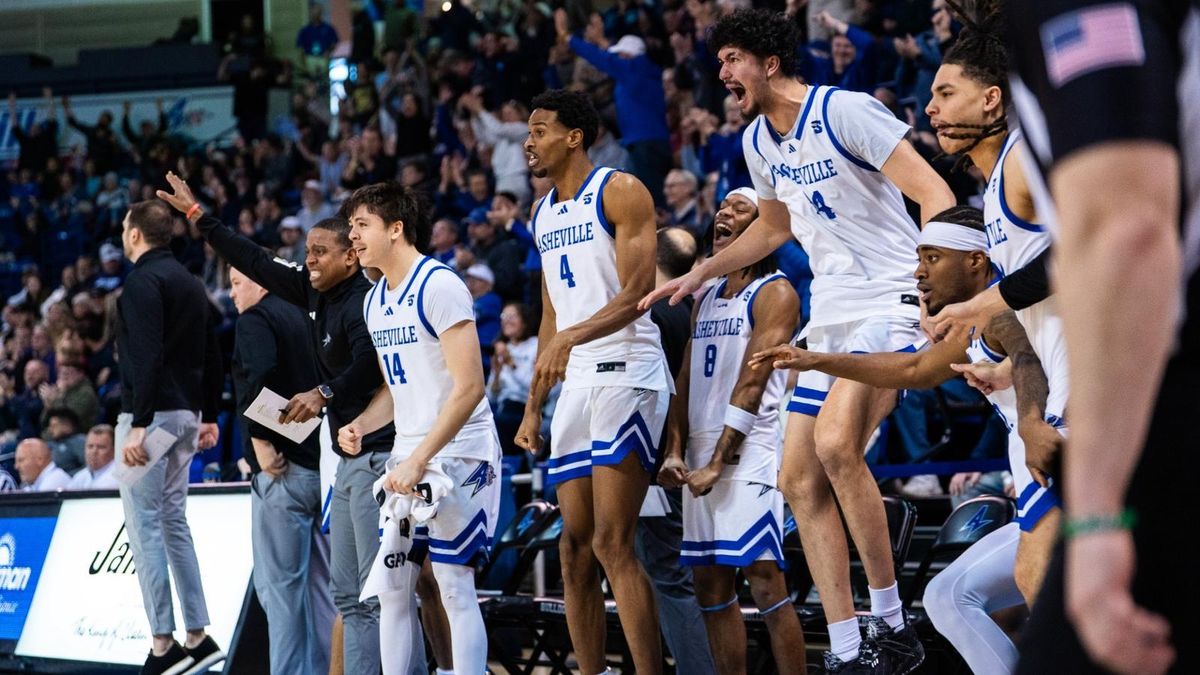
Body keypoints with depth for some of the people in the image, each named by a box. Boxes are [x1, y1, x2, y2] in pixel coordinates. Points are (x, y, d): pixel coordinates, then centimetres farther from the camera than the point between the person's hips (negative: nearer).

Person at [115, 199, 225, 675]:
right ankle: (198, 636, 11)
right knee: (173, 522, 14)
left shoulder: (145, 281, -12)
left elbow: (146, 357, -21)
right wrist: (209, 417, 22)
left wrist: (138, 425, -24)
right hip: (186, 413, 9)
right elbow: (212, 356, 18)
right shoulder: (190, 282, 16)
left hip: (152, 414, -9)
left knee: (144, 525, -7)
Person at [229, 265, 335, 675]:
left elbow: (258, 378, -23)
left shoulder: (255, 321, -5)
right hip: (325, 465, 8)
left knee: (280, 584, -6)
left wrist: (261, 442, -19)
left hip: (282, 472, -8)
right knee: (322, 583, 10)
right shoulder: (305, 318, 18)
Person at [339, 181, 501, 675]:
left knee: (455, 586, -10)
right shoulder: (374, 301, 13)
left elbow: (469, 387, -19)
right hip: (408, 453, 8)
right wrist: (361, 425, 3)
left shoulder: (439, 286, -14)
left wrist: (420, 460, -22)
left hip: (458, 453, -8)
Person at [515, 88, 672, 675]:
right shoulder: (542, 215, 18)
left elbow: (637, 294, -16)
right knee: (575, 549, 7)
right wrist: (533, 407, 18)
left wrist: (571, 337, -29)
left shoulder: (619, 192, -6)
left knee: (612, 544, -15)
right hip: (576, 384, 9)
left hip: (625, 375, -9)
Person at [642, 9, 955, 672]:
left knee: (835, 443, -30)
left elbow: (934, 195, -17)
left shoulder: (844, 110, -13)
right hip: (830, 318, 9)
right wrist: (698, 274, 29)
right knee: (799, 480, 0)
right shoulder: (758, 142, 13)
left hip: (892, 302, -9)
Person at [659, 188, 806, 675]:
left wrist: (718, 463, -17)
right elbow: (687, 381, 16)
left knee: (765, 585, -13)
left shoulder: (774, 293, -5)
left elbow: (751, 384, -12)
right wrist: (675, 451, 1)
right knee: (711, 588, 8)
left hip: (749, 456, -8)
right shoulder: (706, 299, 20)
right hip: (702, 459, 8)